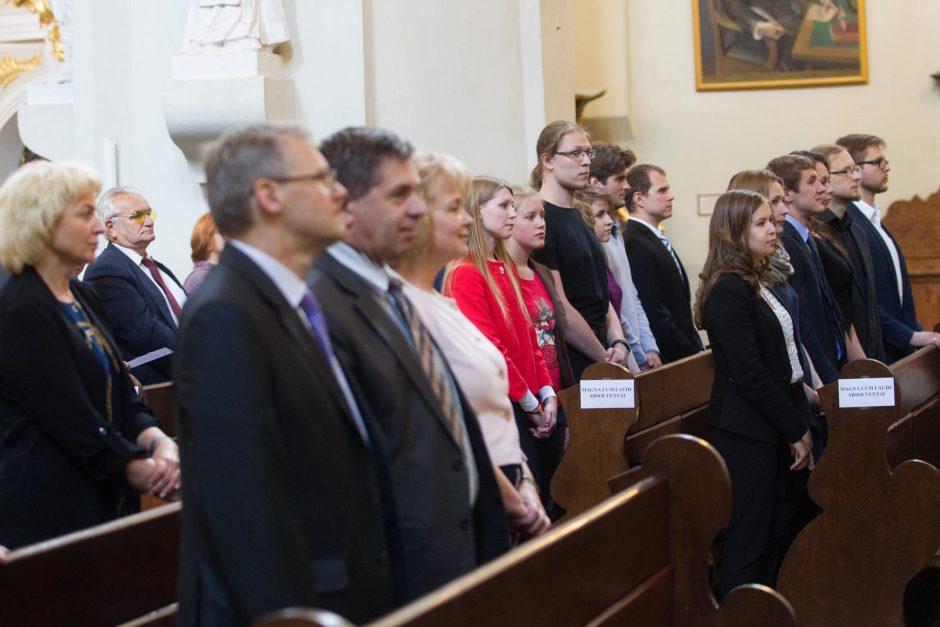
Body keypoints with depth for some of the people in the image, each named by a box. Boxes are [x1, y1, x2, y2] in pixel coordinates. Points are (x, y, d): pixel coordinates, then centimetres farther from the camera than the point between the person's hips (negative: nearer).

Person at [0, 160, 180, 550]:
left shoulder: (83, 298, 13)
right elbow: (70, 417, -17)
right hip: (48, 505, -8)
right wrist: (144, 472, -12)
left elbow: (120, 393, 11)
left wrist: (156, 440, -8)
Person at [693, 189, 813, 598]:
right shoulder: (728, 292, -15)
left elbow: (782, 361, 13)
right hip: (746, 432, -9)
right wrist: (797, 430, -13)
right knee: (746, 546, -3)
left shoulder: (756, 284, 14)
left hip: (772, 430, 9)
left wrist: (799, 427, 5)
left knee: (767, 541, 12)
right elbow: (750, 375, -19)